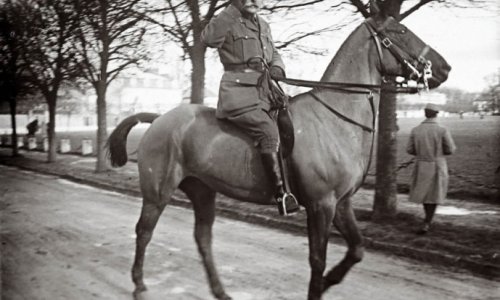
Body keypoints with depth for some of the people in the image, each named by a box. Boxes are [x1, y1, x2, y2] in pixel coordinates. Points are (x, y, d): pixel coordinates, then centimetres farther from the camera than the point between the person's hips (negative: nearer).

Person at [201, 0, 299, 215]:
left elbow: (274, 54, 27)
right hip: (239, 93, -8)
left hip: (263, 91, 9)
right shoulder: (229, 22, -3)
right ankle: (281, 192, -20)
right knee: (269, 131, -23)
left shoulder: (263, 25, 19)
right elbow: (209, 38, -23)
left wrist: (277, 68, 3)